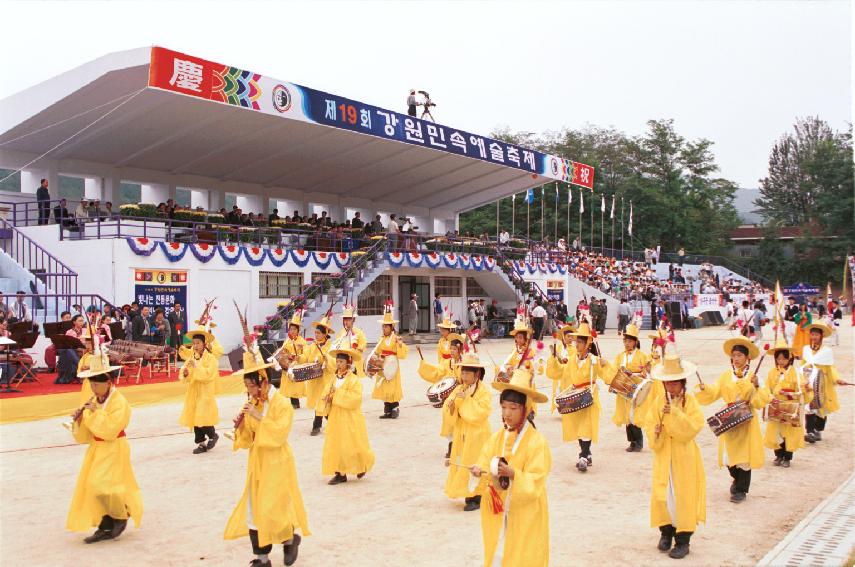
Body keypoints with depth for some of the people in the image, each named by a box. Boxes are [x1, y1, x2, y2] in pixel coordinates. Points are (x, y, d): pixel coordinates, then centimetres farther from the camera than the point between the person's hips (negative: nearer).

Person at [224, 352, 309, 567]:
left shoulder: (281, 403, -14)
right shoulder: (252, 404, 5)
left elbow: (279, 433, -24)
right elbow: (247, 439, 10)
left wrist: (259, 417, -26)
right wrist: (241, 426, -10)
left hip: (276, 463, -6)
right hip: (257, 462, 7)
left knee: (272, 509, -8)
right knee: (253, 510, 5)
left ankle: (290, 539, 21)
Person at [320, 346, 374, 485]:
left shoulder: (354, 380, -11)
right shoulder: (334, 379, 9)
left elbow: (355, 399, -22)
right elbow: (326, 394, 15)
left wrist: (338, 393, -23)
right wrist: (327, 398, -8)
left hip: (350, 419, -6)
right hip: (335, 419, 6)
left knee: (350, 446, -1)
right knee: (336, 445, 4)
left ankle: (362, 466, 23)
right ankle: (340, 473, 11)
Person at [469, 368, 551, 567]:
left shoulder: (537, 442, -13)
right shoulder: (497, 438, 2)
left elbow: (535, 483, -17)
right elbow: (484, 465, 0)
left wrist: (512, 474, -32)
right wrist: (479, 472, -21)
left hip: (524, 516, -4)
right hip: (497, 514, 5)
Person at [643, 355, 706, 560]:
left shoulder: (690, 400, -7)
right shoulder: (658, 400, 2)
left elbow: (694, 427, -17)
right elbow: (649, 424, 2)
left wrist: (674, 413, -25)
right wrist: (655, 432, -19)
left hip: (684, 456, -3)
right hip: (663, 455, 3)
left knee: (683, 496, 0)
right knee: (662, 495, 5)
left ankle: (683, 540, 10)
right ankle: (666, 531, 25)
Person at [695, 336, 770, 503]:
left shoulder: (753, 376, -3)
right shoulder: (726, 376, 4)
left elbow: (762, 399, -9)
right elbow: (714, 392, 2)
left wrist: (757, 386, -25)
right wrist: (704, 388, -17)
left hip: (746, 420, -3)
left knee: (744, 454, 1)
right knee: (729, 452, 7)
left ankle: (741, 489, 14)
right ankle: (737, 479, 35)